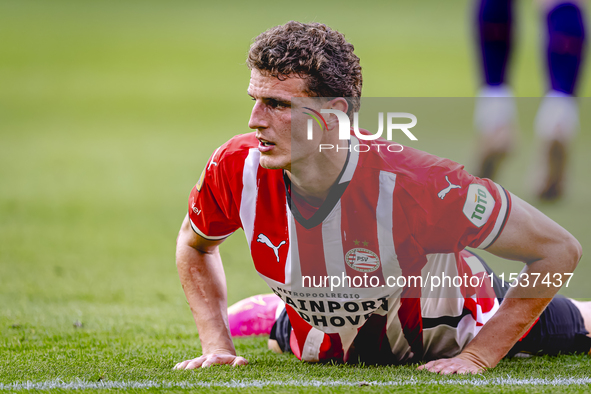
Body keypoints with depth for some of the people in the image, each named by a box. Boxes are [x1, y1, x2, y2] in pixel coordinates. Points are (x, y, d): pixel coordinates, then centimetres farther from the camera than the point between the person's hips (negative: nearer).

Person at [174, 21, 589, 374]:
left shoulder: (416, 184, -43)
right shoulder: (236, 169, -29)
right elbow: (195, 245, -3)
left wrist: (477, 357, -32)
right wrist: (217, 344, -14)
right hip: (325, 350, 3)